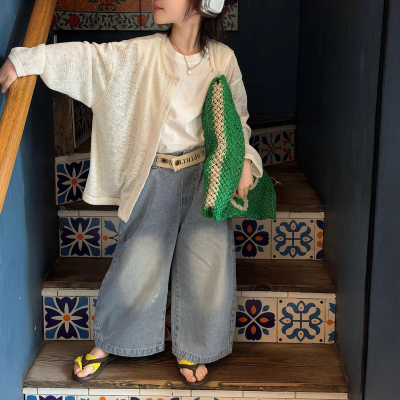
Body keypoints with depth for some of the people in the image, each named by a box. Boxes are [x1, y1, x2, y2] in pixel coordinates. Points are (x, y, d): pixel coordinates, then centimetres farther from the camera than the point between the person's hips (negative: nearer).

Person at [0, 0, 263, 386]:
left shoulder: (223, 59, -5)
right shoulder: (143, 53, -7)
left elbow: (237, 119, 3)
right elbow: (87, 56, -8)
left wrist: (244, 159, -12)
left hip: (205, 176, 1)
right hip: (155, 177, 0)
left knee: (205, 263, 5)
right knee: (137, 262, 5)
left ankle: (191, 349, 29)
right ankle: (107, 343, 29)